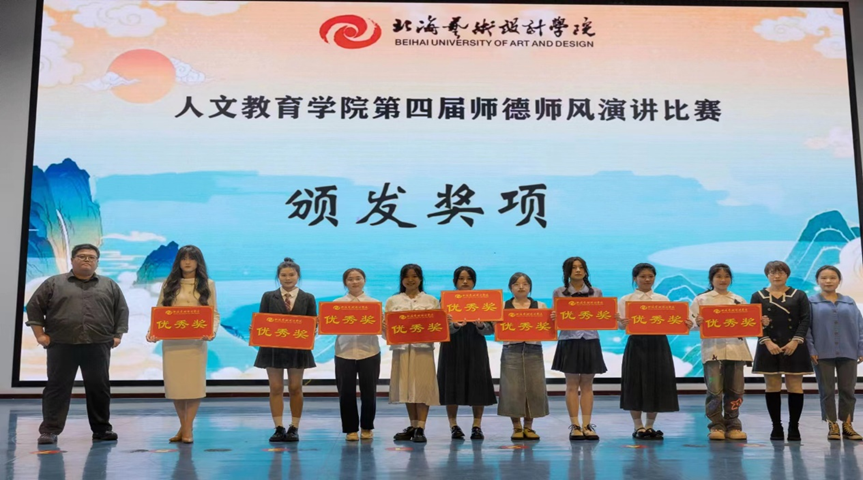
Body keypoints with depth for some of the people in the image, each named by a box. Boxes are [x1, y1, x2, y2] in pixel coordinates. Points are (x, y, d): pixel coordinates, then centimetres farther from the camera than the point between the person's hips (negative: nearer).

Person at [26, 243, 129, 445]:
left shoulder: (110, 286, 12)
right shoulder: (53, 283, 7)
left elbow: (122, 311, 12)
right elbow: (34, 307, 6)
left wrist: (118, 335, 3)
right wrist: (40, 334, -1)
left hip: (98, 346, 1)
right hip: (61, 346, -1)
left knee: (99, 388, 4)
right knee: (57, 387, 1)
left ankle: (102, 428, 13)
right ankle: (49, 430, 6)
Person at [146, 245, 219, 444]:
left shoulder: (207, 284, 8)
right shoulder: (169, 284, 11)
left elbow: (214, 313, 3)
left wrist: (213, 331, -16)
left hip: (196, 341, -1)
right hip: (171, 341, 2)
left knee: (193, 382, -3)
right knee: (174, 383, 3)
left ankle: (188, 429, 6)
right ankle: (183, 427, 17)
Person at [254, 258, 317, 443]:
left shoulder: (308, 298, 5)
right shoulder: (268, 297, 5)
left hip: (297, 349, 0)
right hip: (273, 347, 0)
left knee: (295, 388, 6)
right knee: (276, 388, 2)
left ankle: (294, 428, 13)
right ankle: (279, 428, 8)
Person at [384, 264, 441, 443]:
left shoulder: (431, 301, 7)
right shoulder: (392, 301, 10)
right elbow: (386, 327, 7)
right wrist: (384, 329, -15)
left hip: (423, 348, -2)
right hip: (401, 348, 2)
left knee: (423, 386, -5)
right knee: (406, 387, 7)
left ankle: (420, 429, -1)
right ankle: (413, 426, 18)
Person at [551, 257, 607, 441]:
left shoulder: (596, 292, 9)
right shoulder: (559, 293, 3)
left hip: (590, 341, 2)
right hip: (569, 341, -2)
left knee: (587, 385, 5)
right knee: (572, 384, 1)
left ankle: (587, 425, 9)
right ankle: (575, 426, 6)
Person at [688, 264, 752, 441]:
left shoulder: (739, 300, 14)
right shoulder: (701, 299, 6)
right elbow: (691, 323, 1)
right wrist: (698, 322, -20)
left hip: (735, 349, 3)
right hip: (713, 350, -3)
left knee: (735, 390, 4)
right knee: (714, 390, -6)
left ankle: (732, 425, 16)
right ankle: (716, 425, 6)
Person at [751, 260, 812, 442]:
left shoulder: (799, 296, 8)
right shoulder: (758, 296, 7)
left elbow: (805, 320, 1)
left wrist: (795, 341, -11)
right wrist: (767, 341, -13)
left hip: (794, 348, 0)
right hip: (769, 347, 0)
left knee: (795, 387, -2)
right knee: (772, 387, 1)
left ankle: (794, 427, 6)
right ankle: (777, 427, 9)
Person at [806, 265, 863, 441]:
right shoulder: (811, 302, 1)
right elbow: (806, 327, -3)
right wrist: (811, 349, -10)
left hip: (847, 352, 2)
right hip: (823, 353, -2)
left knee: (848, 390, 7)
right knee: (827, 390, 3)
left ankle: (847, 425, 16)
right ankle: (832, 426, 11)